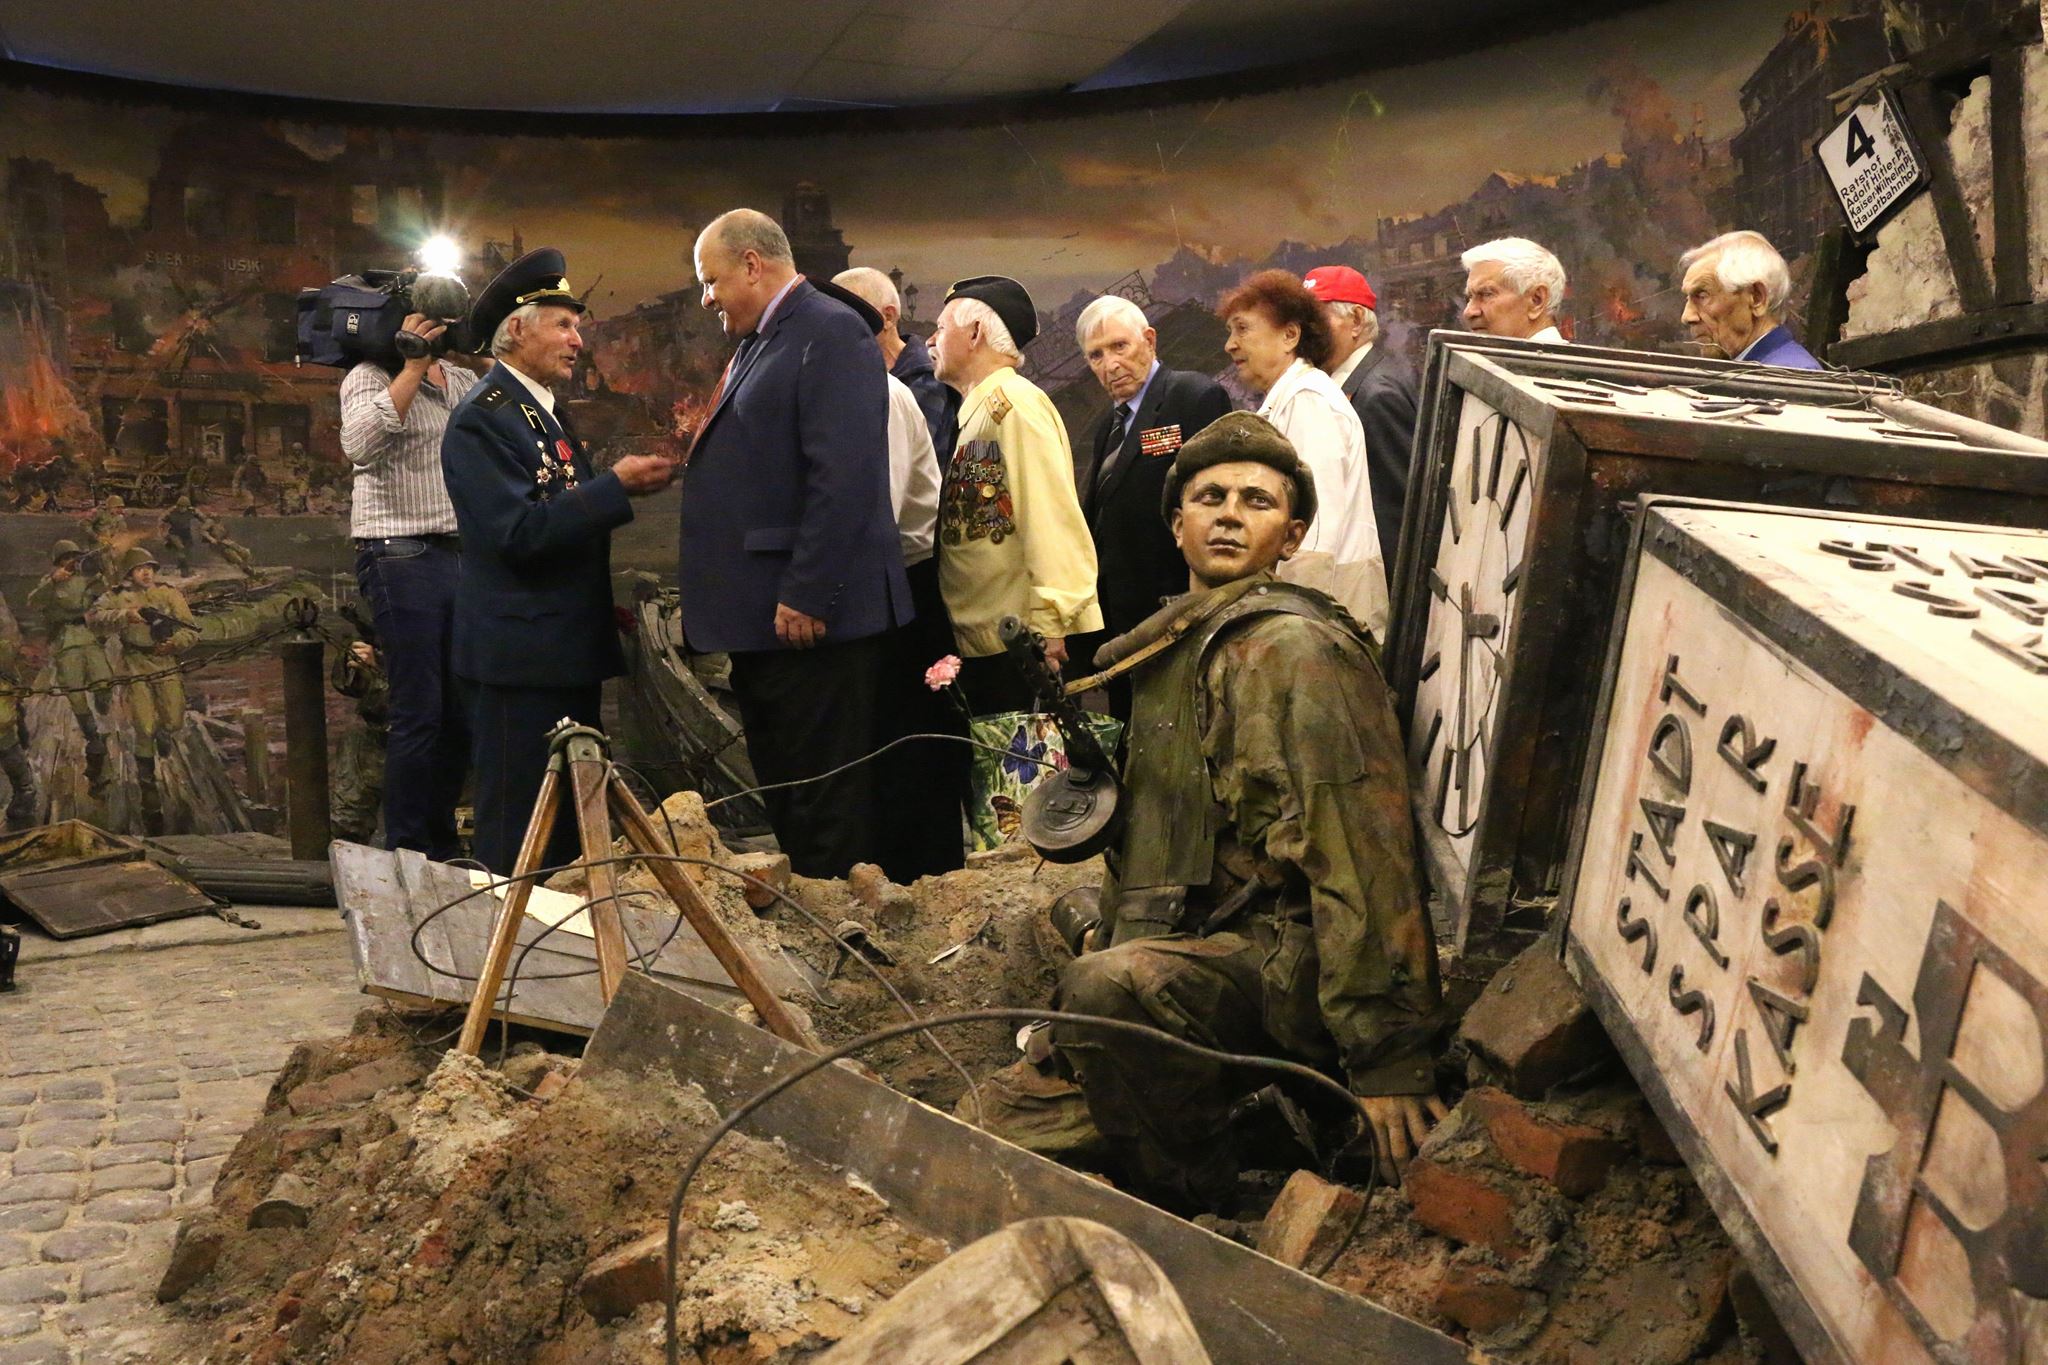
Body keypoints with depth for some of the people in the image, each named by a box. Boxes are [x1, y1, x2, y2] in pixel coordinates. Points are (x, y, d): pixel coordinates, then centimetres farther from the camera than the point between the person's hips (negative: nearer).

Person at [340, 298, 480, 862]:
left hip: (463, 556, 7)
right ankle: (406, 854, 7)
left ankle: (443, 846, 23)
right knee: (418, 714, -5)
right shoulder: (371, 377, -1)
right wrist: (413, 365, -20)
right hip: (402, 558, -7)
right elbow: (360, 444, -23)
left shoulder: (465, 381, 17)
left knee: (462, 712, 10)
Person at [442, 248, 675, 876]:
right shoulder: (482, 417, -13)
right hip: (520, 652, -10)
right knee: (519, 841, -2)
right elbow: (520, 532, -22)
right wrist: (616, 484, -21)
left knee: (571, 829, 15)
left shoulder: (545, 411, 17)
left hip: (571, 649, 10)